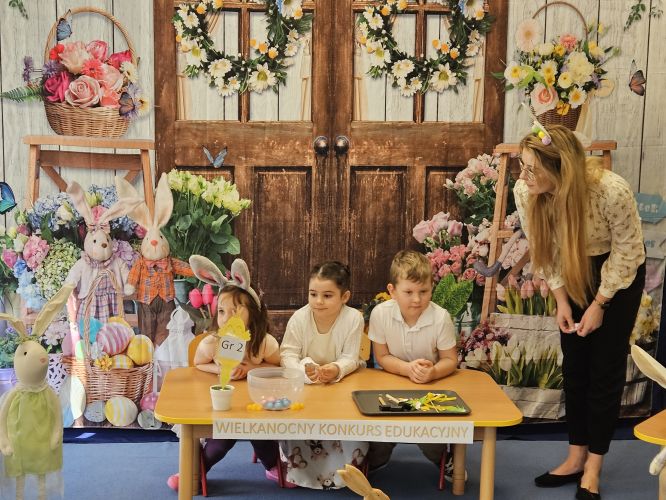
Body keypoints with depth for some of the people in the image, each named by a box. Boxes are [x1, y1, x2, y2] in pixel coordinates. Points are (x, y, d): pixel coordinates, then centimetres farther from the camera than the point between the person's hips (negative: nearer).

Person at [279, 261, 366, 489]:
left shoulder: (353, 319, -19)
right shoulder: (299, 318, -16)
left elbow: (350, 359, -17)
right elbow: (288, 354, -17)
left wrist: (336, 370, -41)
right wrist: (304, 369, -39)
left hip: (343, 381, -1)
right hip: (304, 383, 1)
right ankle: (297, 469, 7)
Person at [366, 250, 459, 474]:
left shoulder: (441, 317, -20)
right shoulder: (380, 313, -18)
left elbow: (450, 360, -9)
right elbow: (382, 357, -8)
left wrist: (433, 372, -30)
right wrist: (408, 368, -26)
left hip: (431, 386, -1)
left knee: (432, 445, -15)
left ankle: (443, 459, 23)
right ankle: (373, 462, 19)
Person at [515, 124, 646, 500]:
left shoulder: (612, 191, -37)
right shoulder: (526, 192, -25)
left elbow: (627, 252, -19)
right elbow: (546, 250, -8)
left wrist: (600, 303, -14)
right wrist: (561, 301, -8)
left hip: (619, 273, -3)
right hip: (574, 273, 4)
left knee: (606, 367, 0)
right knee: (575, 365, 7)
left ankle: (593, 468, 12)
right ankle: (577, 457, 22)